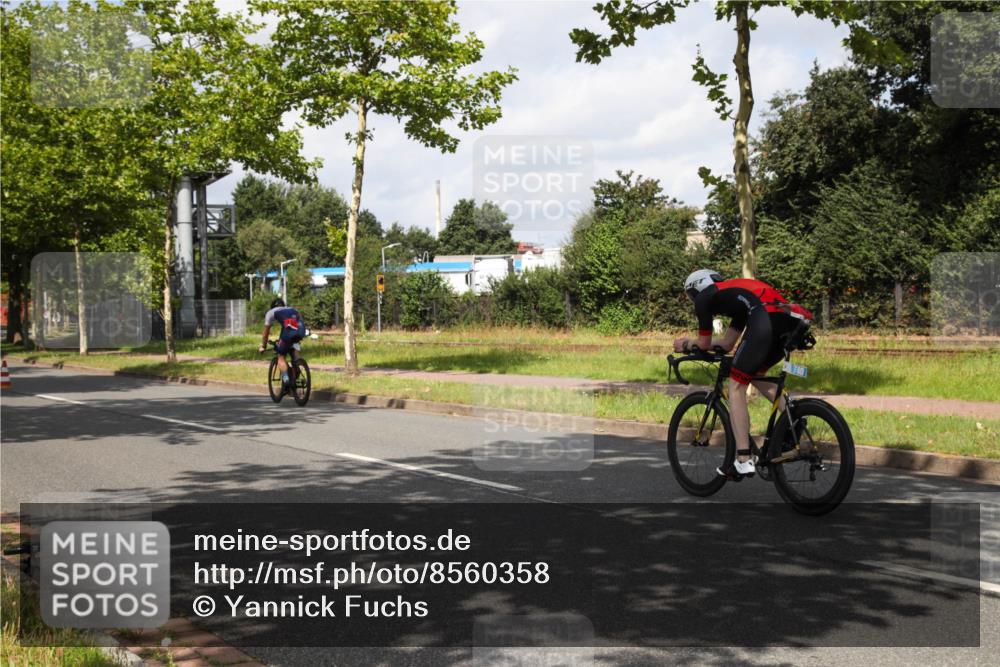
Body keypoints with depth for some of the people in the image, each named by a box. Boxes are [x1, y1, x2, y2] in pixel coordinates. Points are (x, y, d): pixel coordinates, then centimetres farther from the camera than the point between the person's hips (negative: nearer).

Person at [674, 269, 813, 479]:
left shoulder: (704, 297, 18)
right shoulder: (735, 292, 39)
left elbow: (704, 344, 23)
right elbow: (727, 344, 41)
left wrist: (687, 345, 43)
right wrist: (691, 342, 51)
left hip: (766, 319, -8)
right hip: (791, 321, 8)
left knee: (736, 387, 2)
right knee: (756, 374, 29)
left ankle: (743, 461, -4)